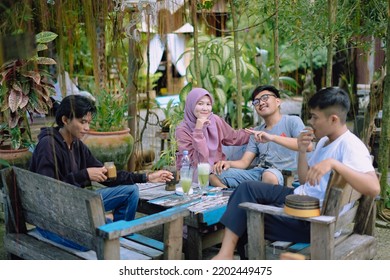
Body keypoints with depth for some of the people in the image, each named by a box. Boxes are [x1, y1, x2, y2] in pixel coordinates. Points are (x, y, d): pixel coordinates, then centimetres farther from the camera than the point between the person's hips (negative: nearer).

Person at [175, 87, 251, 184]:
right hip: (193, 172, -4)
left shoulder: (215, 120, -2)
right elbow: (197, 161, -22)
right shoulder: (183, 129, -14)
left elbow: (234, 137, 17)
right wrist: (198, 131, -27)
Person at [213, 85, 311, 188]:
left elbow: (308, 146, -16)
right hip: (258, 173, 6)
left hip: (283, 173, -5)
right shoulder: (256, 132, 22)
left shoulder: (292, 121, 4)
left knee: (269, 175, -41)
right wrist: (228, 163, -9)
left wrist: (272, 137, -25)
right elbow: (244, 162, 15)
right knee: (216, 172, -11)